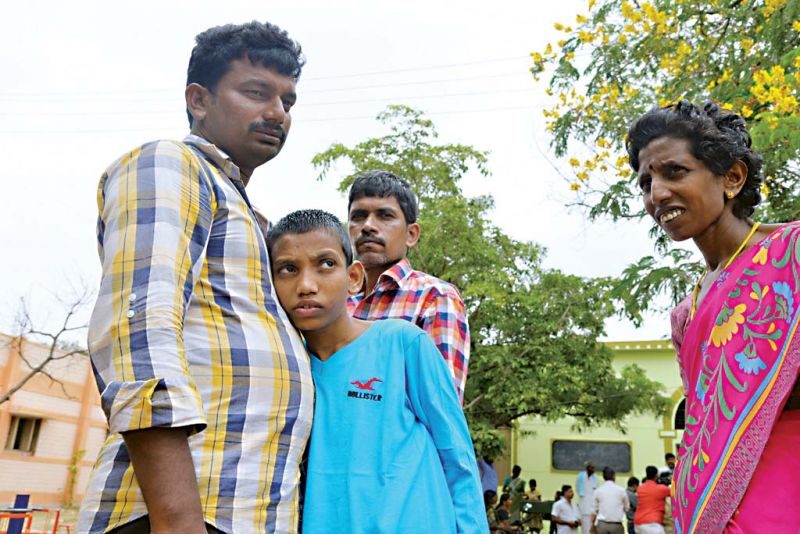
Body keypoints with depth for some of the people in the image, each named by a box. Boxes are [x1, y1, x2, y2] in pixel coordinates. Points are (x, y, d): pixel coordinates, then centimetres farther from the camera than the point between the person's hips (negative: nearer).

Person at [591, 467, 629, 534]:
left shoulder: (598, 491, 1)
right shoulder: (621, 490, -2)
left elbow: (594, 510, 4)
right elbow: (627, 508, 9)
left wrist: (592, 526, 13)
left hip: (602, 524, 1)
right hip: (617, 525, -1)